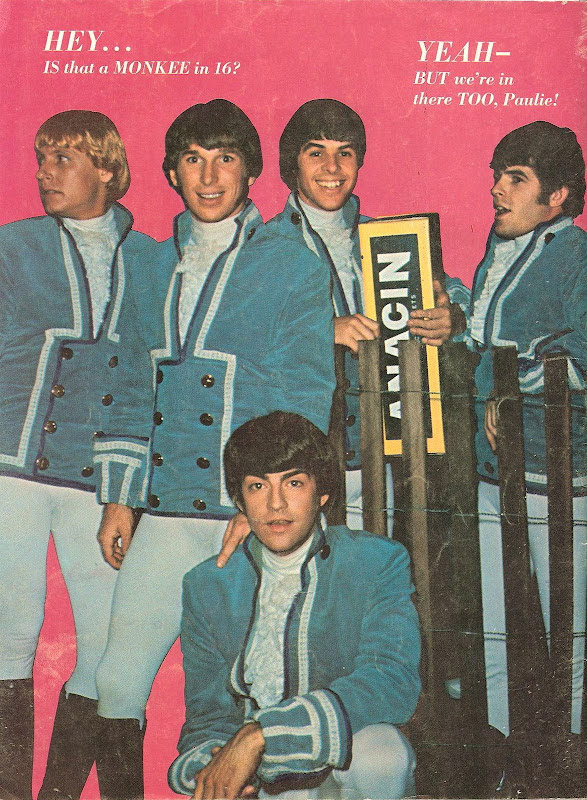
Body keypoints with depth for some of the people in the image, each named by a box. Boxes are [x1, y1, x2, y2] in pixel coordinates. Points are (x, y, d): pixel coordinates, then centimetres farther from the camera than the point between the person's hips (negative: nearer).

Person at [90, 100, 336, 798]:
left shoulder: (296, 268, 1)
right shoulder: (154, 267, 15)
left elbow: (303, 398, -5)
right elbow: (135, 387, 17)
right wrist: (118, 495, 10)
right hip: (166, 511, 4)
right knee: (117, 681, 1)